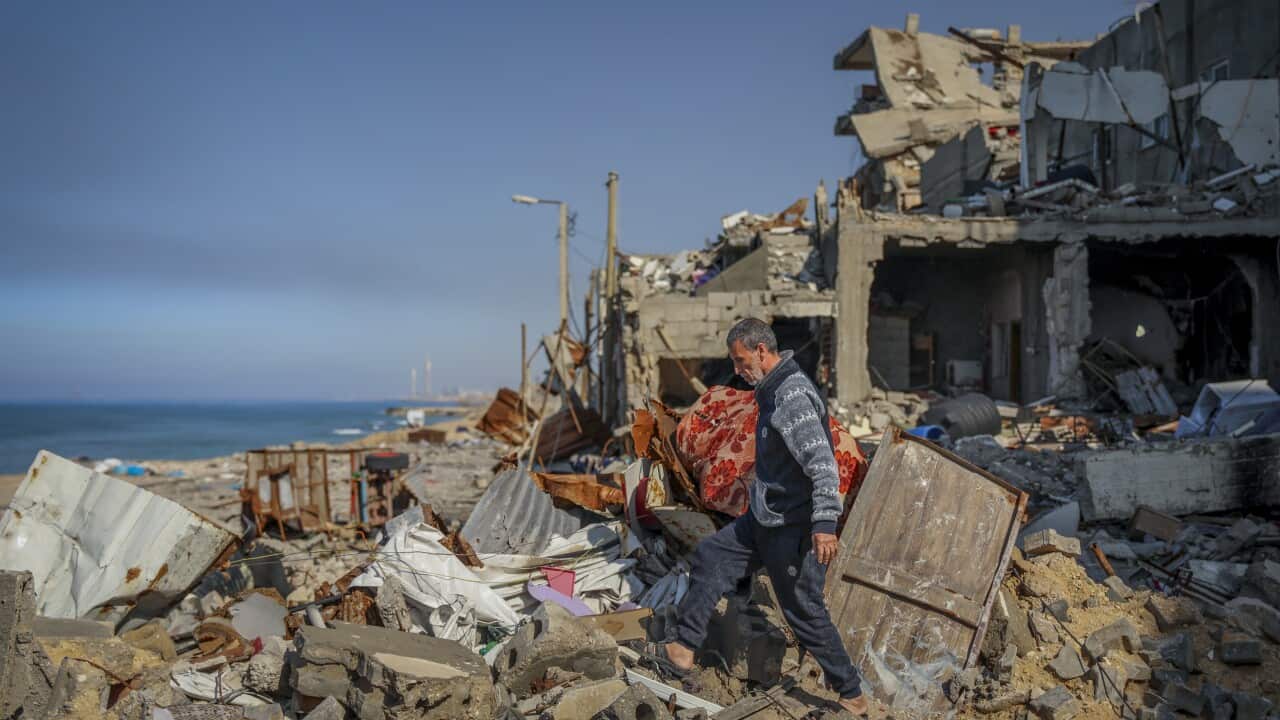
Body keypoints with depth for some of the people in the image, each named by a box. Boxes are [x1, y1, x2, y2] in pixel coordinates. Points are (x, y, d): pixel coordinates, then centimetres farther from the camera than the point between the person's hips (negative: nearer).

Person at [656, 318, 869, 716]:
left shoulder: (793, 396, -23)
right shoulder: (774, 391, 9)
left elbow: (823, 462, -32)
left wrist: (825, 522, -39)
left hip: (793, 530, -10)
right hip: (764, 520, 10)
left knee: (805, 613, 2)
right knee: (710, 556, 15)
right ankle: (684, 647, 23)